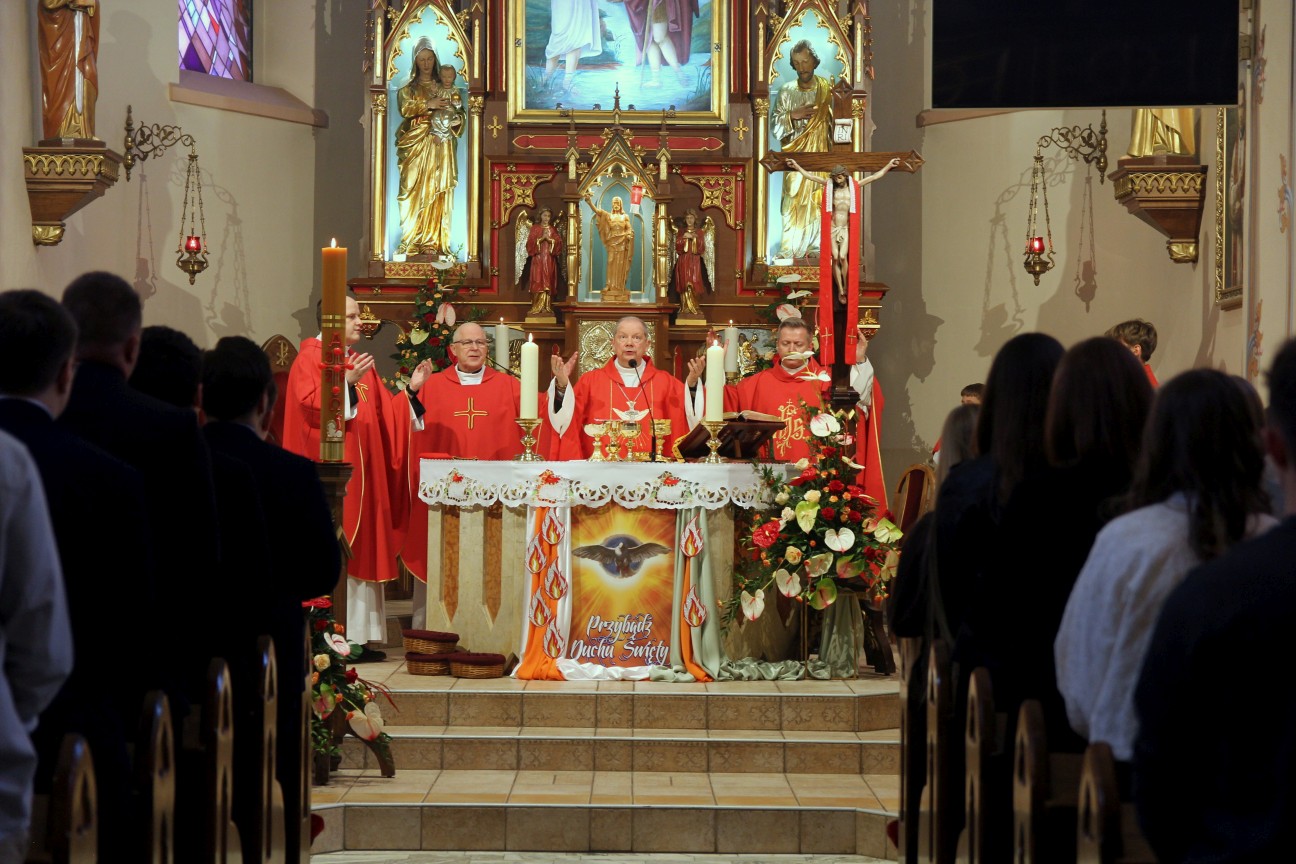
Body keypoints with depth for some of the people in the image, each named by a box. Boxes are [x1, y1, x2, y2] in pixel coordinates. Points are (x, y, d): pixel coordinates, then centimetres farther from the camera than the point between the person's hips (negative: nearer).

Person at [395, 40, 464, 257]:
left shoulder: (444, 88, 16)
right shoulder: (408, 88, 11)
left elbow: (457, 114, 10)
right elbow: (404, 108, -7)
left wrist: (453, 120, -11)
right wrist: (429, 105, -14)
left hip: (440, 146, 2)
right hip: (416, 147, -2)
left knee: (438, 191, -4)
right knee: (415, 190, -8)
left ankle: (433, 242, -5)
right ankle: (413, 242, -10)